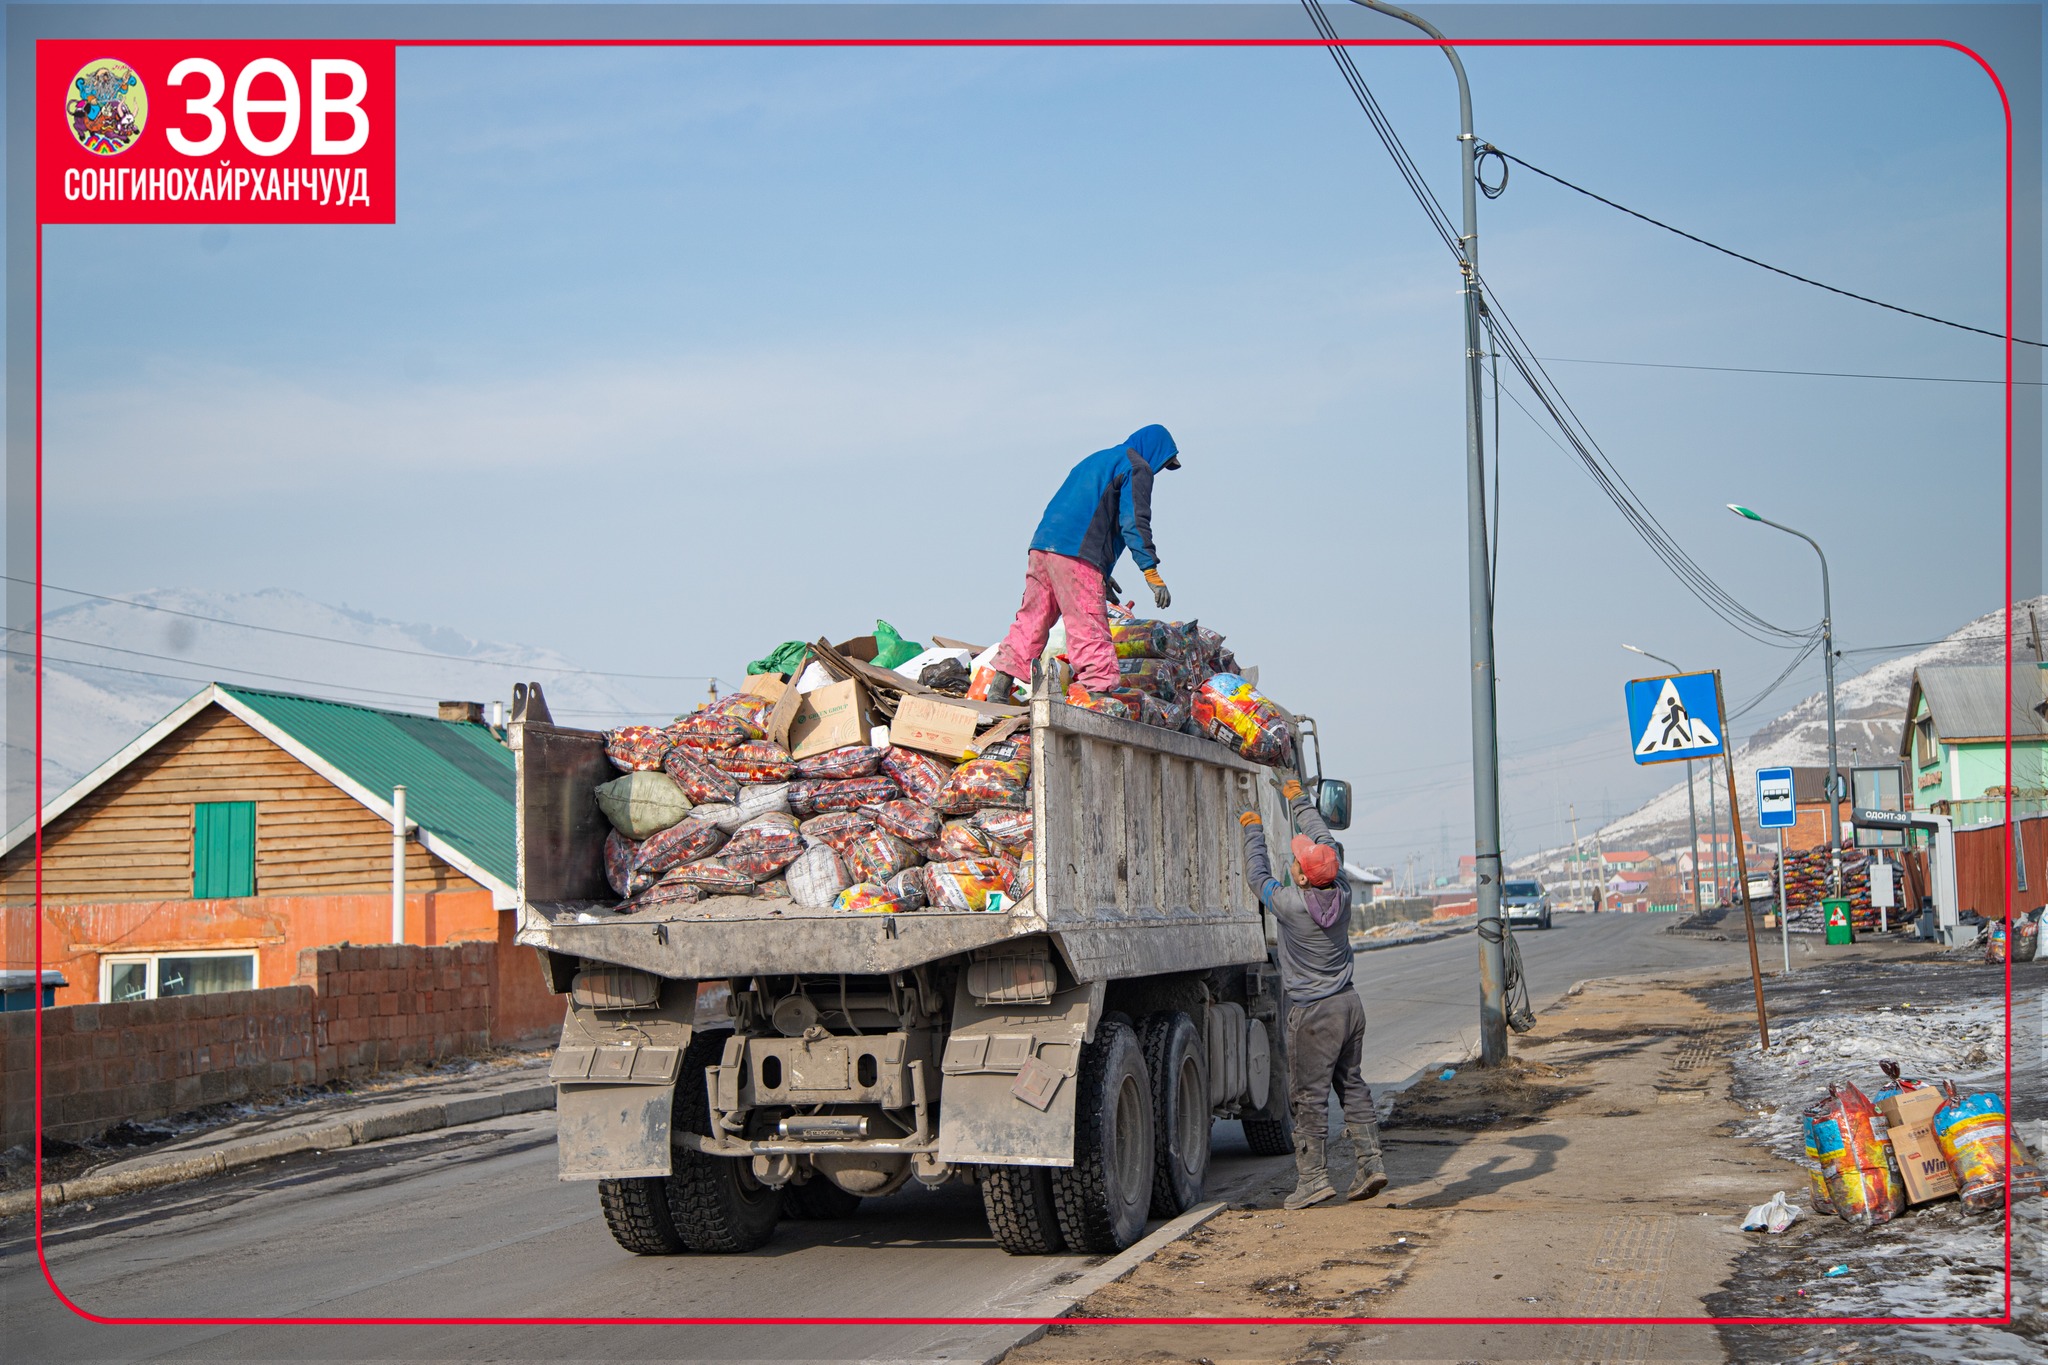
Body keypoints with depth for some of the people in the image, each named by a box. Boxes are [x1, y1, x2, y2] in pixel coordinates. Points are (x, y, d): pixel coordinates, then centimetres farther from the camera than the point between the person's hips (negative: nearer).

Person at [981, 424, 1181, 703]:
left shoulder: (1096, 460, 32)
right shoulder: (1136, 467, 6)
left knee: (1031, 620, 10)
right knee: (1090, 630, -9)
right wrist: (1152, 574, -10)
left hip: (1042, 545, 8)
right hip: (1075, 555, -8)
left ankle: (997, 688, 7)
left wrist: (1100, 574, 33)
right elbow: (1134, 521, -7)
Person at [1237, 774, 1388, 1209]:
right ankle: (1370, 1162, 12)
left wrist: (1253, 830, 14)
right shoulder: (1342, 892, -5)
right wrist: (1298, 800, 23)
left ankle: (1314, 1176, 3)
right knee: (1351, 1083, 16)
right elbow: (1326, 841, 11)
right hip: (1349, 1002, 6)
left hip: (1313, 1013, -6)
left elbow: (1258, 876, 0)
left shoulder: (1290, 904, -20)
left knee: (1310, 1095, 1)